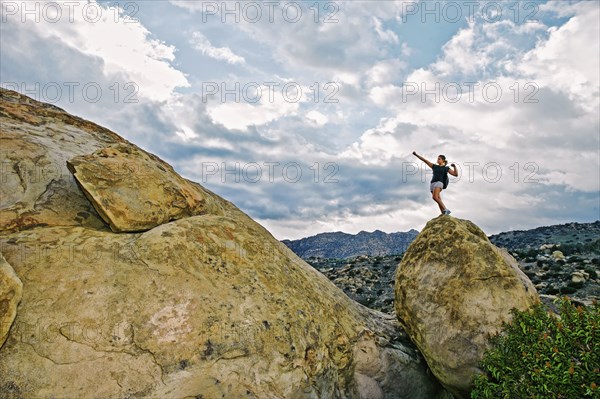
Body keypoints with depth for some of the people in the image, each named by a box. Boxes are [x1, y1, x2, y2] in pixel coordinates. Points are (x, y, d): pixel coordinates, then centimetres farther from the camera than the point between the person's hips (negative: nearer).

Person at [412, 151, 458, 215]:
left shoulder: (446, 168, 14)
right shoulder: (434, 166, 24)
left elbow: (456, 175, 8)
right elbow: (424, 160, 21)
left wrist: (454, 166, -4)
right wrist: (416, 155, 18)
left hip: (439, 183, -5)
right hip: (432, 184, 5)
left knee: (435, 197, -29)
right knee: (439, 201, -4)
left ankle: (446, 210, -24)